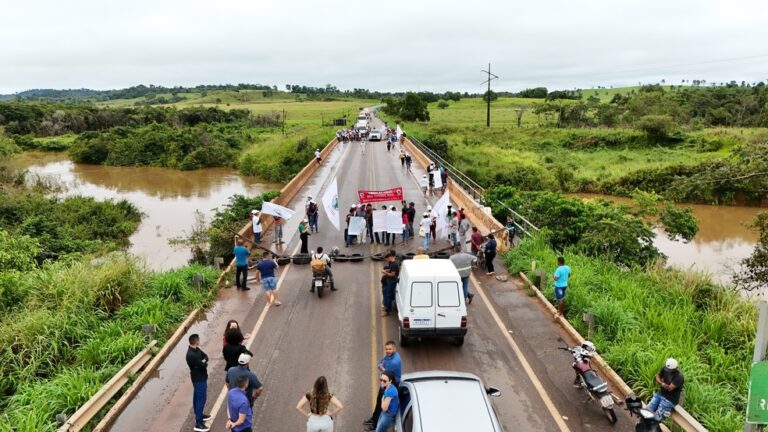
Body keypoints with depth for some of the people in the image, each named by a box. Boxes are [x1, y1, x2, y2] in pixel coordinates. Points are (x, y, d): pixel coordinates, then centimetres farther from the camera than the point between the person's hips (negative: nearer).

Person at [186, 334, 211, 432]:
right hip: (199, 379, -10)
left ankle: (199, 415, 40)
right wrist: (205, 362, -6)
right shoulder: (191, 355, -31)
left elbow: (205, 356, 5)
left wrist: (203, 361, -16)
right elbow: (203, 366, -27)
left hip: (198, 378, 10)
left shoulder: (196, 349, 0)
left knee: (197, 397, 23)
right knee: (201, 399, -4)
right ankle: (198, 423, 1)